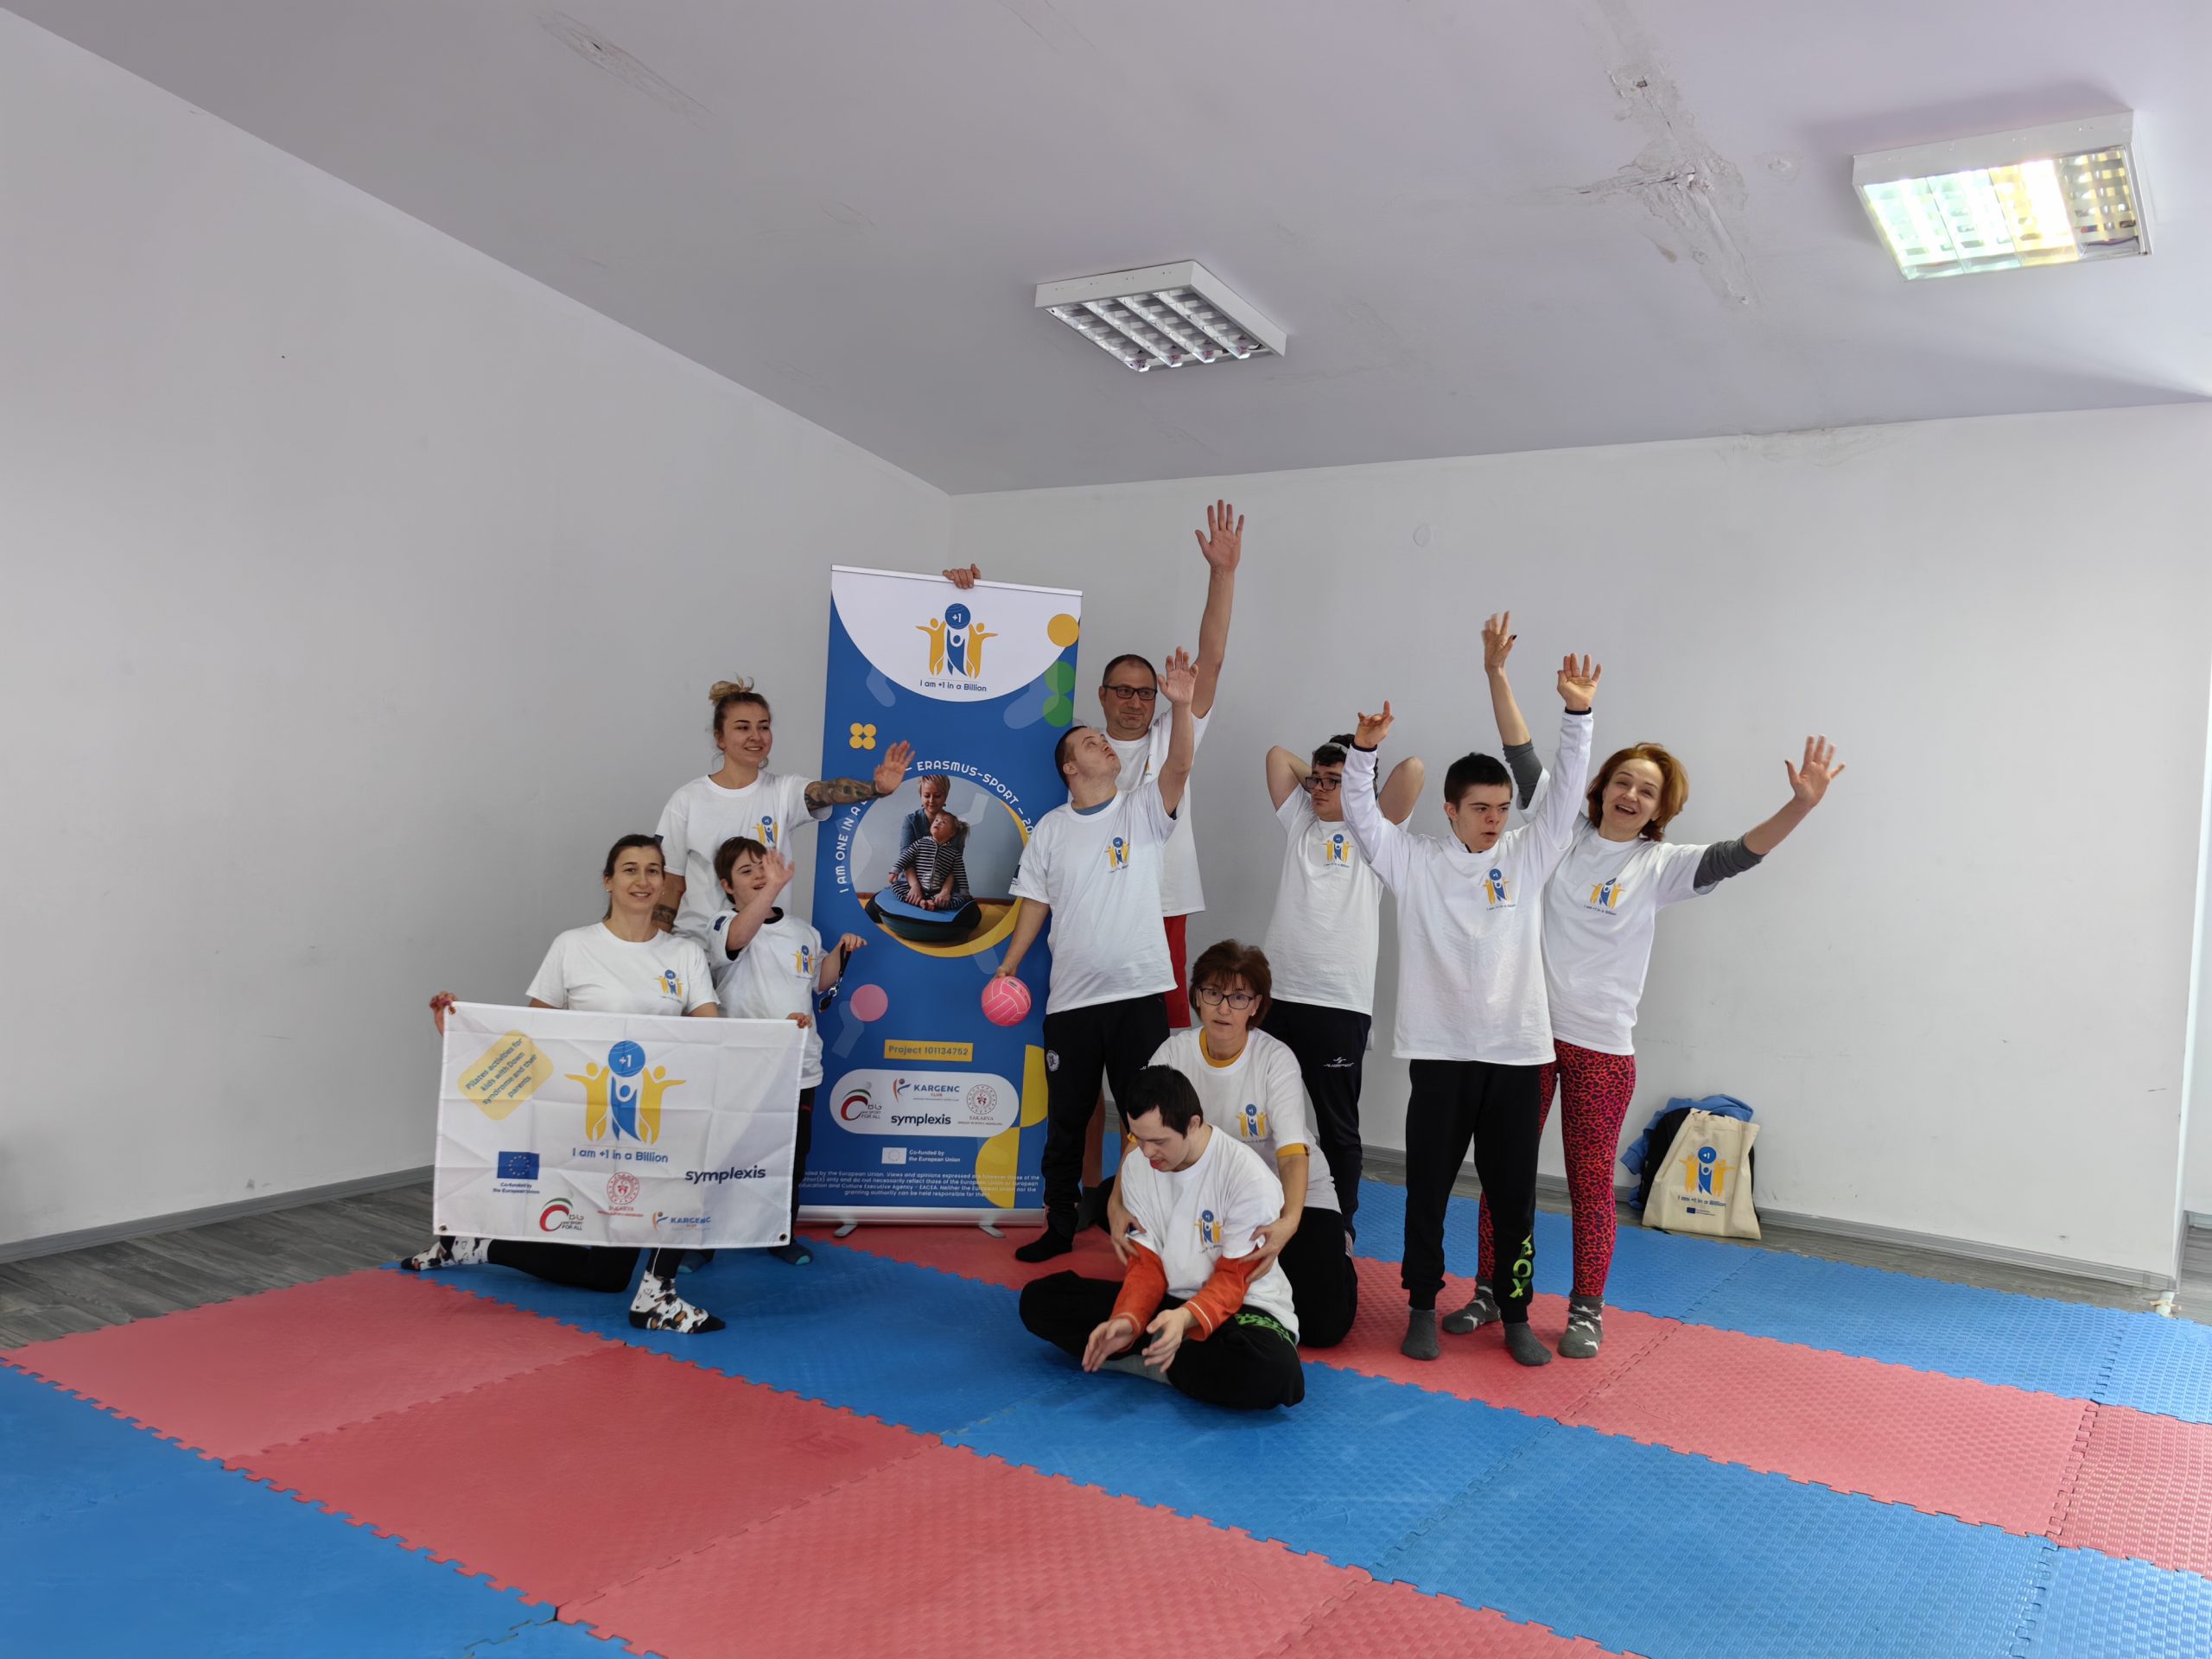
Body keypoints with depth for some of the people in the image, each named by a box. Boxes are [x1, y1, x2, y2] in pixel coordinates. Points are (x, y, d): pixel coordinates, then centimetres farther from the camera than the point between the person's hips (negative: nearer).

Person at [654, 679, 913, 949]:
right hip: (697, 942, -1)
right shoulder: (687, 800, -4)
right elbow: (672, 886, 1)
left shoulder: (782, 791, -3)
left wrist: (878, 787, -45)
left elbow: (829, 790, -25)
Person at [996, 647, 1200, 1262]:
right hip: (1070, 997, 2)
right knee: (1066, 1119, 10)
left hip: (1140, 991, -1)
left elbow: (1179, 764, -16)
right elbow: (1034, 903, 9)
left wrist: (1182, 706, -30)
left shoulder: (1143, 810, 1)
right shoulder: (1050, 829, 6)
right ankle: (1059, 1225, 24)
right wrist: (1008, 964, 2)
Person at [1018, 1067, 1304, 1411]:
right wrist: (1128, 1321, -24)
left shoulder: (1249, 1177, -22)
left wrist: (1186, 1318, -39)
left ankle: (1160, 1362, -14)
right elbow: (1147, 1264, -4)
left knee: (1270, 1371, -41)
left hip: (1242, 1306, -5)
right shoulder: (1137, 1167, -4)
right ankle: (1160, 1353, -17)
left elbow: (1232, 1281, -19)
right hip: (1169, 1302, 5)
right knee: (1040, 1299, -7)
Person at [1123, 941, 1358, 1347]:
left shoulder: (1276, 1060, -21)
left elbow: (1293, 1153, -30)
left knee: (1324, 1325, -18)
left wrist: (1289, 1221, -50)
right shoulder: (1174, 1053, -12)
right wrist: (1118, 1204, -37)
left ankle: (1335, 1252, 19)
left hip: (1287, 1194, -3)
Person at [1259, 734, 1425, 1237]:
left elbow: (1413, 768, -9)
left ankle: (1341, 1227, 18)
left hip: (1340, 1004, -4)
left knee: (1337, 1125, 6)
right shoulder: (1299, 823, 15)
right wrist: (1319, 775, 15)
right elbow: (1278, 755, 17)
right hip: (1279, 994, 4)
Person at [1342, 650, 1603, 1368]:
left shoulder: (1527, 856, 6)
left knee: (1514, 1192, 9)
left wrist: (1577, 714, -15)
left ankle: (1515, 1315, 22)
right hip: (1441, 1051, -1)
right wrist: (1364, 749, -24)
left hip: (1517, 1051, 2)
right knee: (1427, 1188, 7)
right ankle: (1423, 1308, 22)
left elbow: (1565, 792, -2)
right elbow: (1362, 813, -7)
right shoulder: (1414, 862, 2)